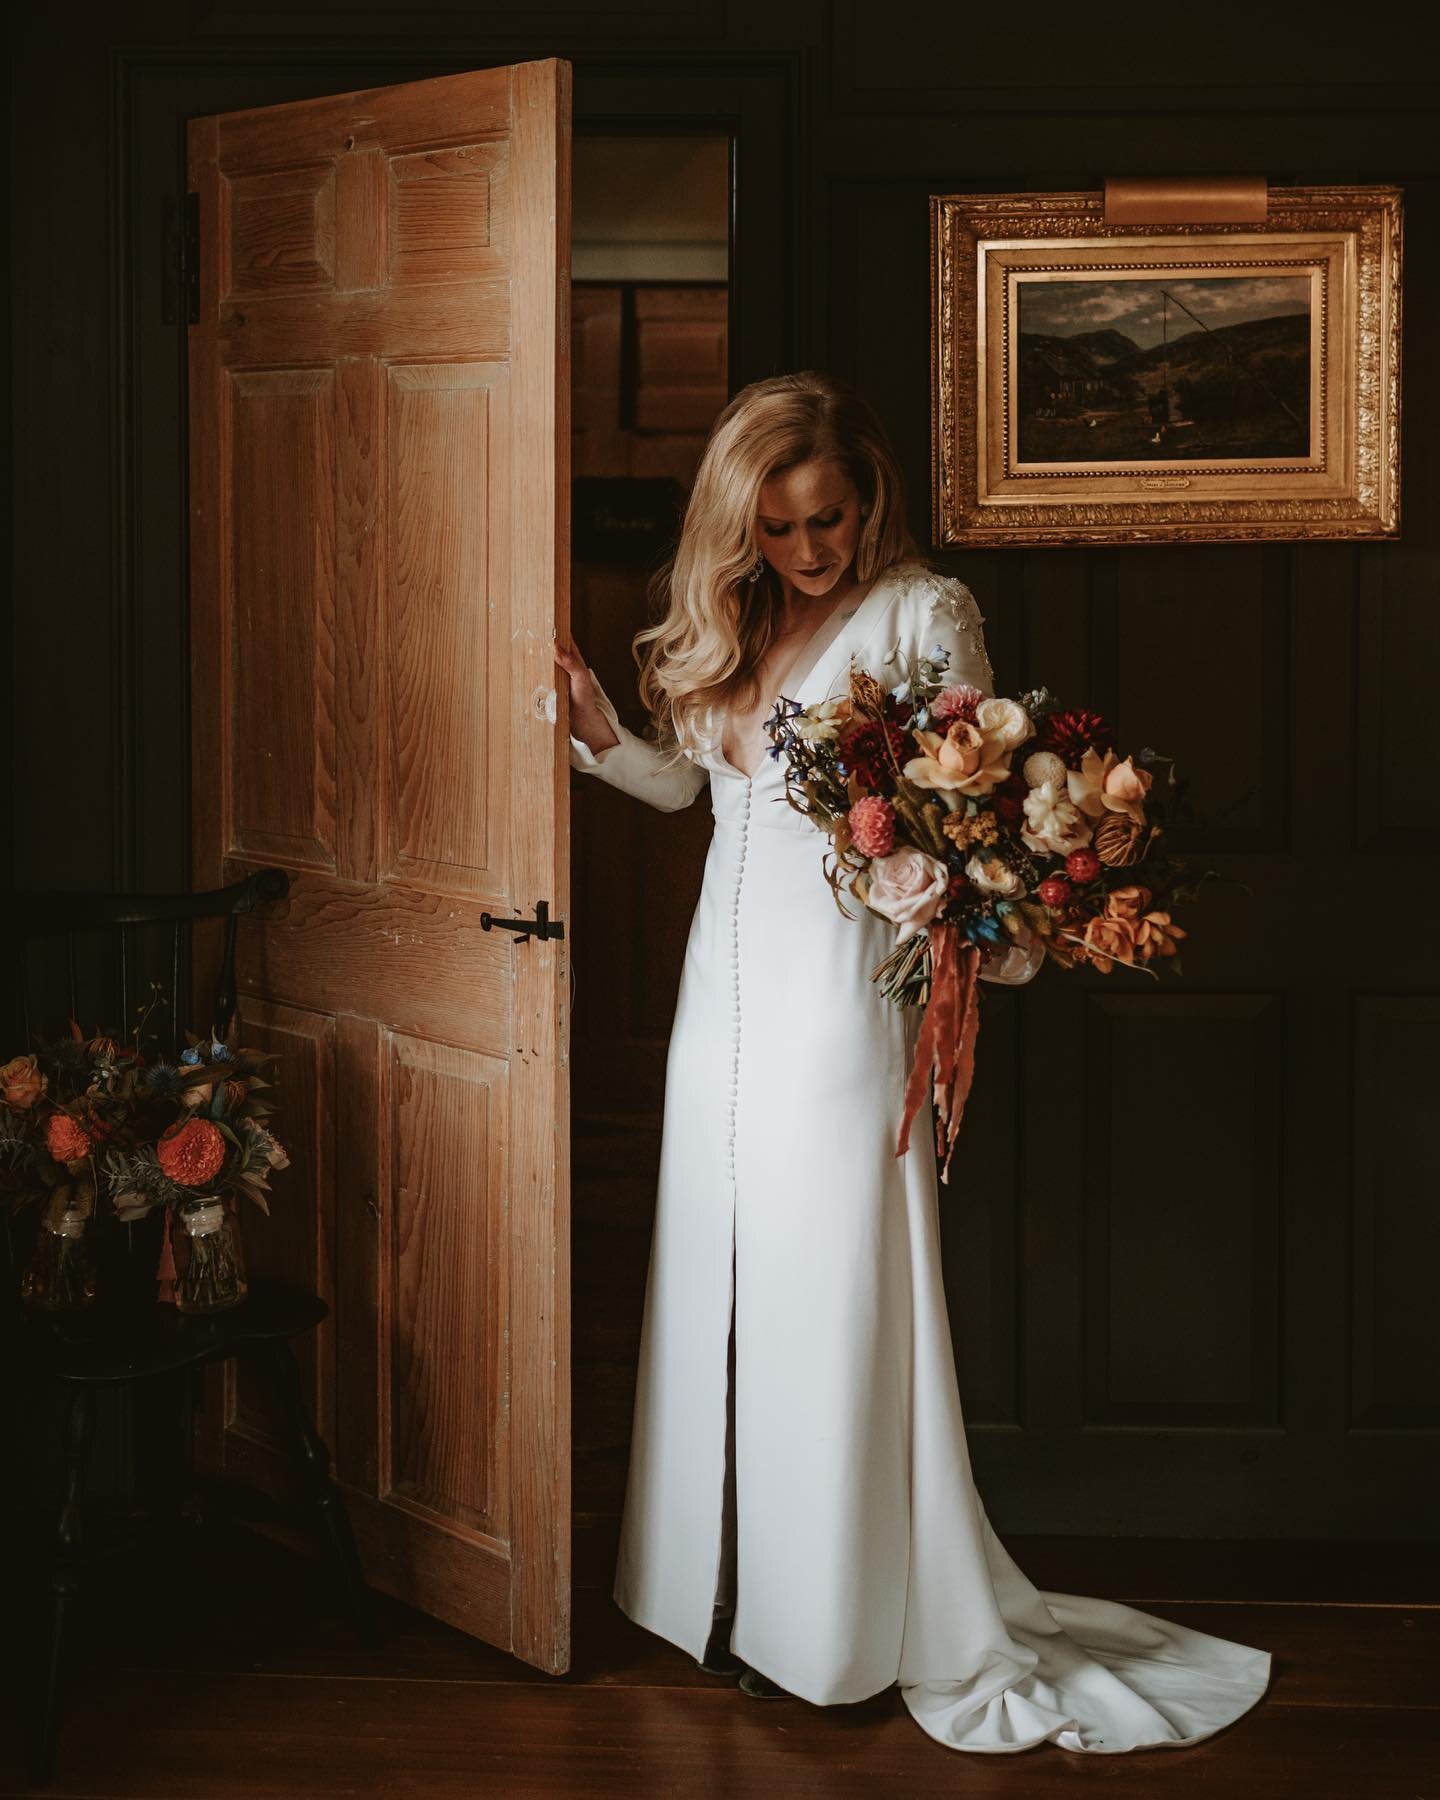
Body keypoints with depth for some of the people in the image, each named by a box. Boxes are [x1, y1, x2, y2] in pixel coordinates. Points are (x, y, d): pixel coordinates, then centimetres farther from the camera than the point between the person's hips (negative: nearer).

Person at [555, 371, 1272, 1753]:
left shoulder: (922, 615, -6)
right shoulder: (728, 623, 12)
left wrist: (996, 938, -25)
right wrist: (601, 734, 1)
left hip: (843, 992, -6)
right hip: (726, 995, 7)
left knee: (833, 1307, -3)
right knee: (719, 1295, 11)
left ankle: (848, 1626, 10)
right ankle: (737, 1598, 24)